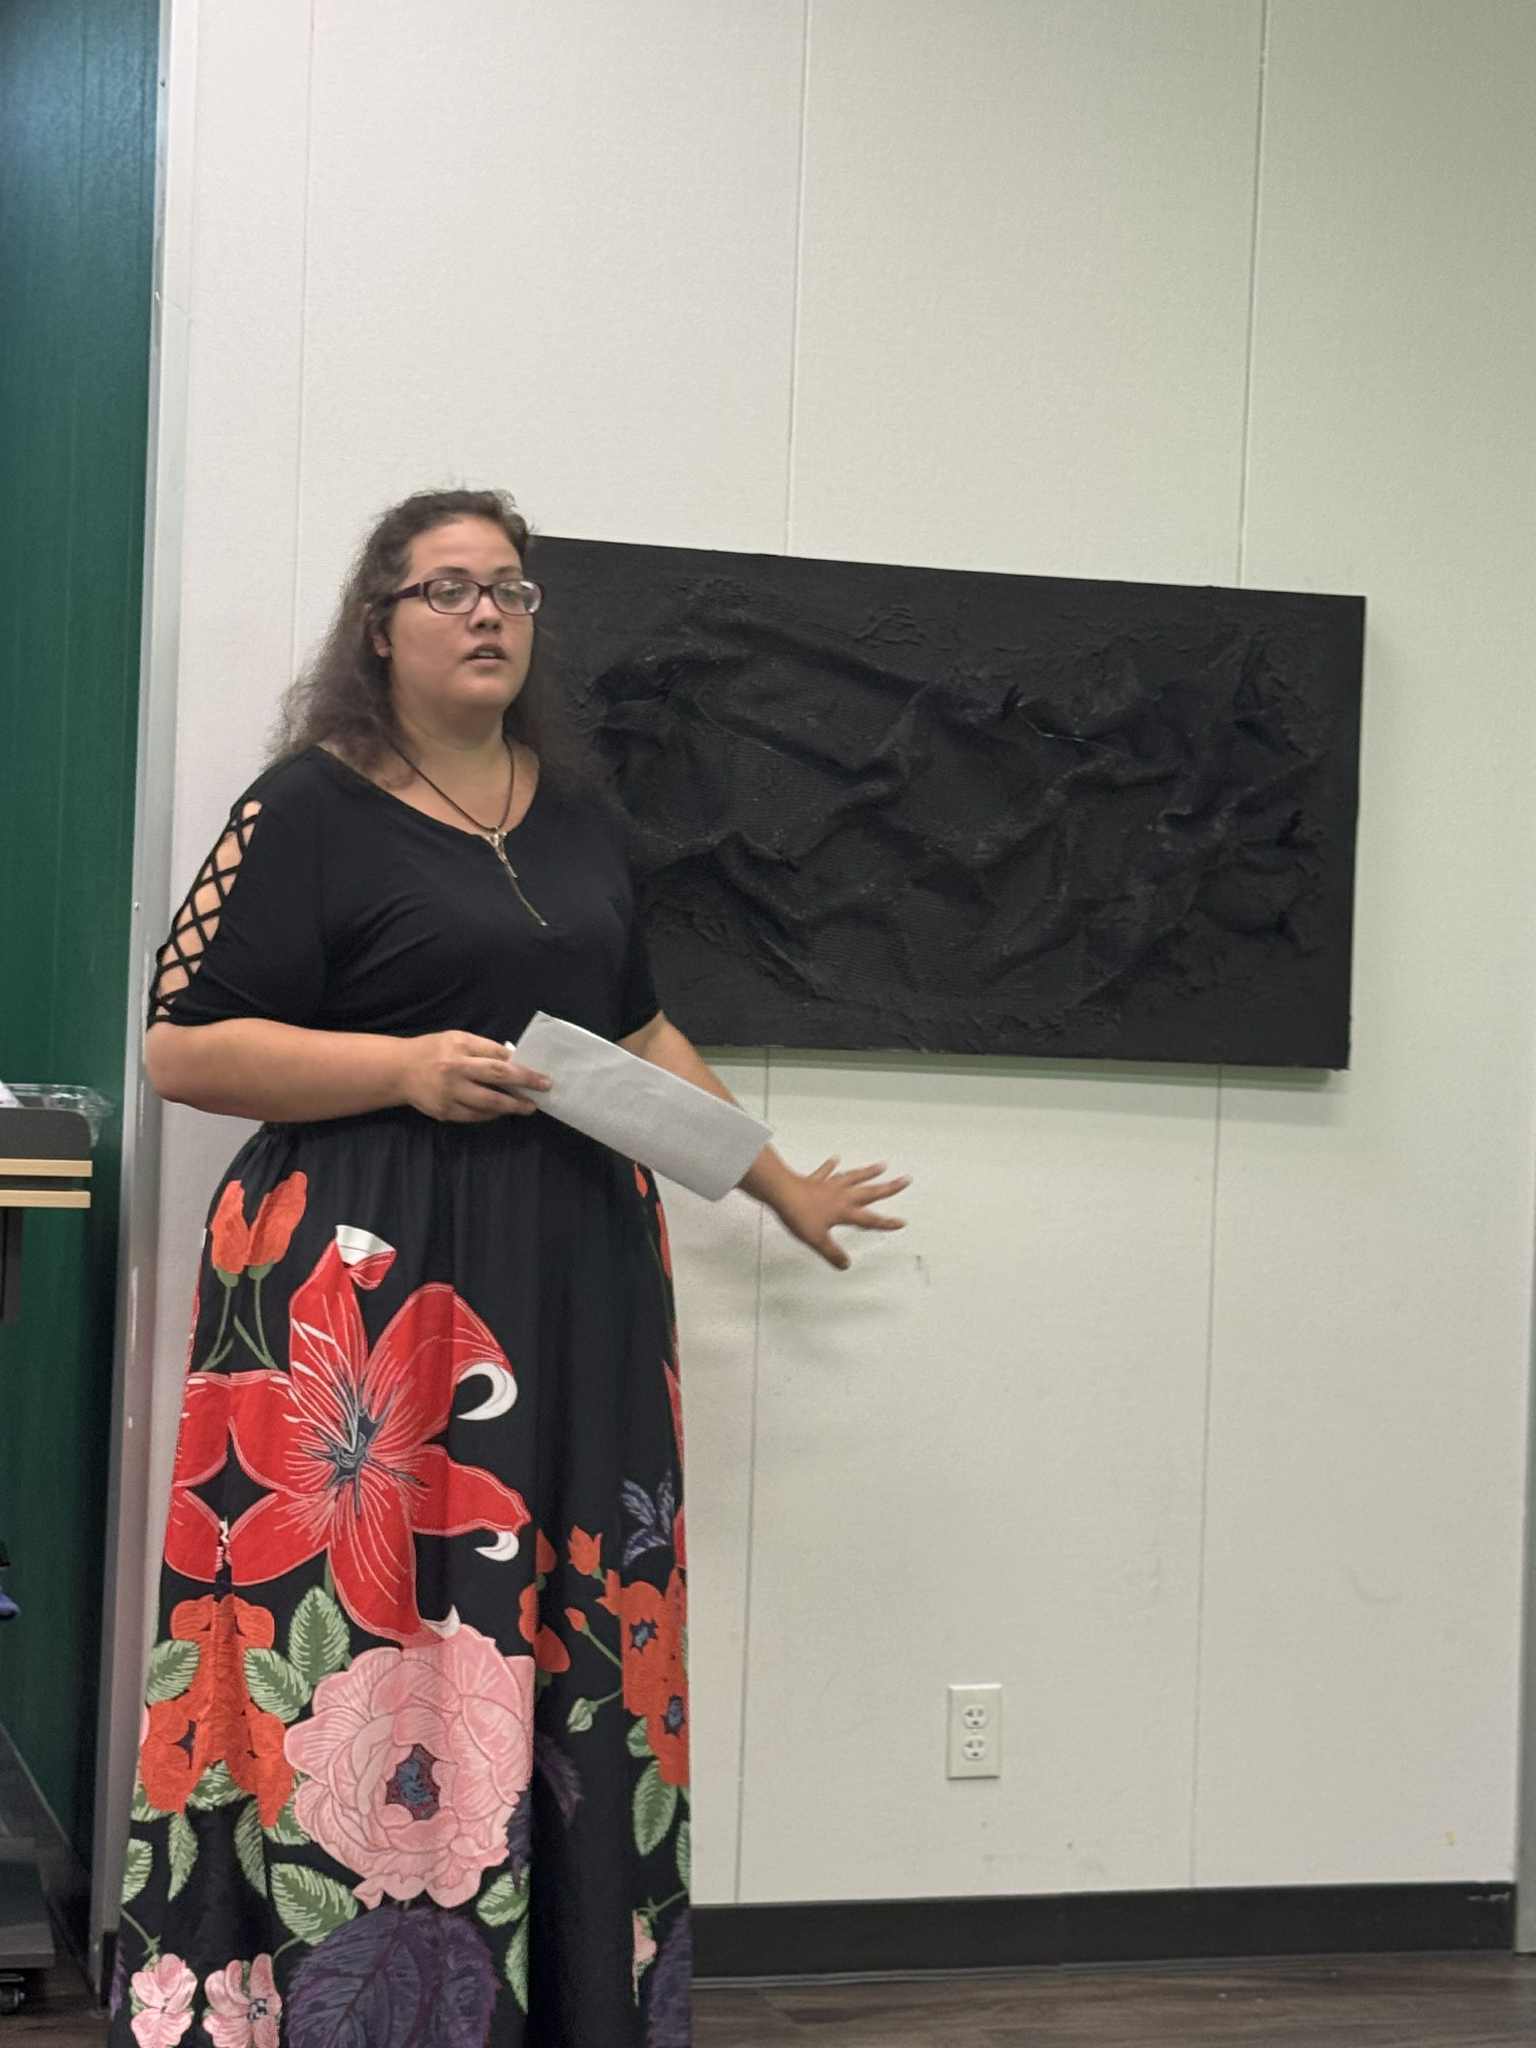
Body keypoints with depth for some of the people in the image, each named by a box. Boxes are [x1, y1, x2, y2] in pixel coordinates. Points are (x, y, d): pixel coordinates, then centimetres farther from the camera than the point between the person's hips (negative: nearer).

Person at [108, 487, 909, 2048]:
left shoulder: (574, 811, 16)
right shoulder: (311, 808, -2)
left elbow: (639, 1032, 26)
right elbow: (182, 1047, -7)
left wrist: (780, 1185, 27)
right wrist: (410, 1067, -16)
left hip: (575, 1278, 6)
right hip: (368, 1283, -6)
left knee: (566, 1649, 4)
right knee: (359, 1649, -9)